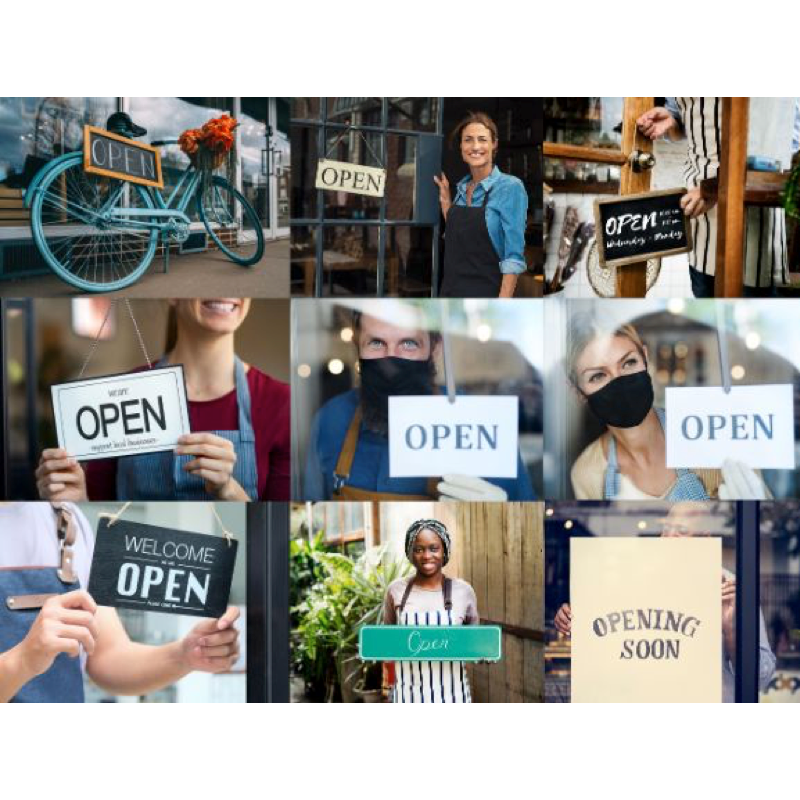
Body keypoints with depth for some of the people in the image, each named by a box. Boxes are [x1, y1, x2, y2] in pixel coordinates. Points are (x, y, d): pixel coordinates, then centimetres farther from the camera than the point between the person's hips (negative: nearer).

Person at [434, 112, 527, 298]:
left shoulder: (510, 187, -10)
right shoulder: (461, 187, 9)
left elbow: (513, 257, -15)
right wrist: (445, 200, 12)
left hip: (486, 294, -6)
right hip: (450, 291, 6)